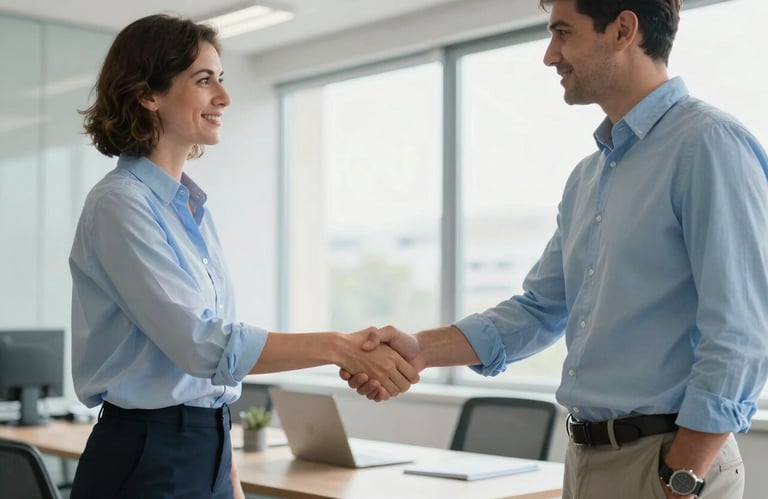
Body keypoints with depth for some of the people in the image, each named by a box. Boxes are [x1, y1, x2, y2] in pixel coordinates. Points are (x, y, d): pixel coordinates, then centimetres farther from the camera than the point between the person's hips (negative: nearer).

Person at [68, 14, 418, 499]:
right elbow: (204, 343, -22)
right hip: (146, 458, -7)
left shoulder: (193, 205, 11)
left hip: (207, 450, 7)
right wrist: (340, 347, -26)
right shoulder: (120, 204, -14)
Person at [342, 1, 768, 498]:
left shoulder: (710, 144, -14)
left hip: (666, 458, -8)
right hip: (585, 457, 8)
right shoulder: (587, 177, 12)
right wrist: (422, 350, 2)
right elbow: (539, 310, 15)